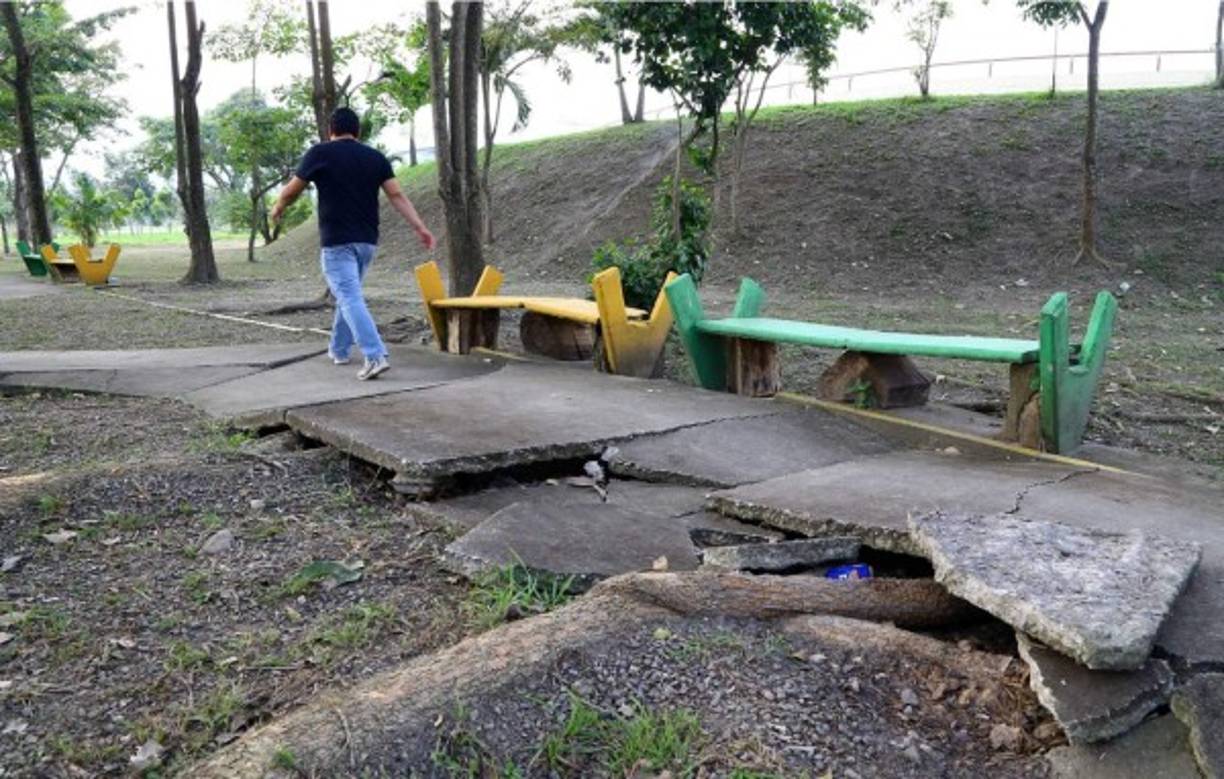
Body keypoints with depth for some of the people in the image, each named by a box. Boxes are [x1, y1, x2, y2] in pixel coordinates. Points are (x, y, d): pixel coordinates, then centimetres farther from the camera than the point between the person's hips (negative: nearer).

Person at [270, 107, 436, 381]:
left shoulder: (319, 153, -2)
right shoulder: (376, 157, 7)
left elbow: (291, 191, 5)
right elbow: (397, 196, -2)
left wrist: (277, 209, 25)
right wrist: (420, 228, -3)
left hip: (336, 241, -5)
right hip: (367, 240, 5)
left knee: (350, 299, -10)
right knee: (349, 294, 21)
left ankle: (375, 357, -23)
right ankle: (338, 350, 32)